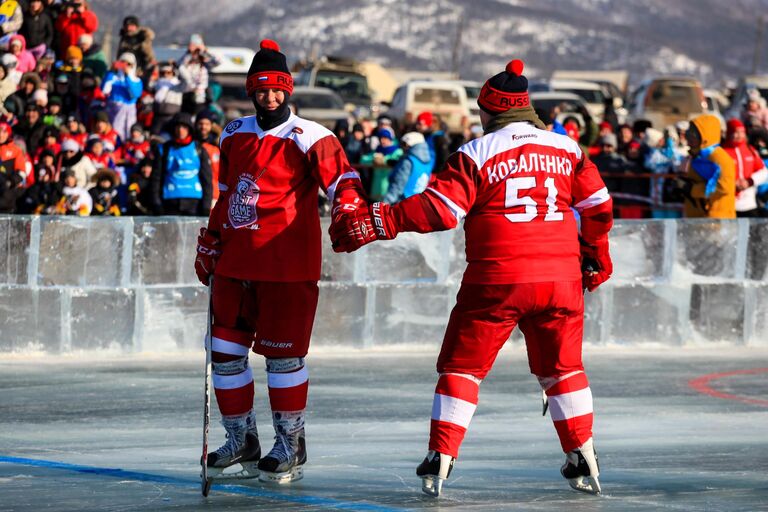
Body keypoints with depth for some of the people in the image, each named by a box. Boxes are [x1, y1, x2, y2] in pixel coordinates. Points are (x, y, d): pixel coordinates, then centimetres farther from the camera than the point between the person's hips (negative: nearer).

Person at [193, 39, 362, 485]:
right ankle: (242, 441, 22)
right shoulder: (235, 135, 13)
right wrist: (211, 244, 24)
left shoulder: (309, 139, -7)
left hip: (286, 265, -6)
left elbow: (342, 179, -18)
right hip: (236, 262, 7)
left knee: (283, 354, -4)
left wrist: (348, 209, -38)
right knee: (226, 350, 8)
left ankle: (291, 447, 8)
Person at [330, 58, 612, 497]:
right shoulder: (567, 149, 9)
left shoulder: (477, 154, -3)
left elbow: (438, 210, -11)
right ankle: (585, 463, 14)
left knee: (462, 366, 7)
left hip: (496, 280, -3)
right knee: (563, 367, 17)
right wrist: (596, 256, 29)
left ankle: (440, 462, 1)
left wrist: (373, 223, -9)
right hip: (560, 278, 3)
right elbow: (598, 205, 13)